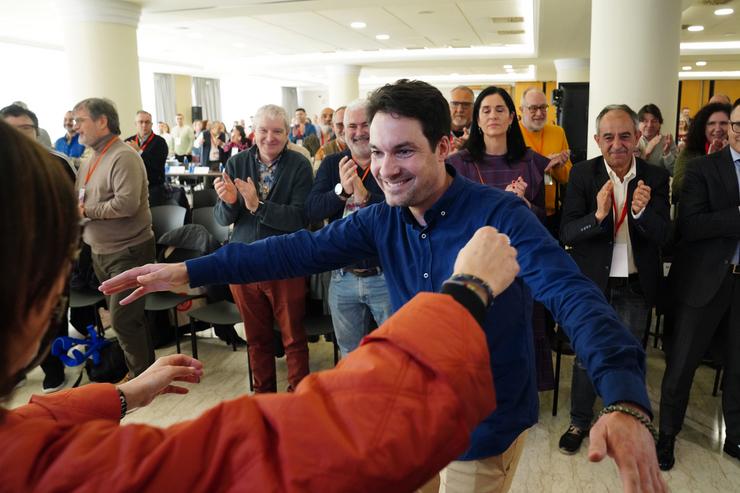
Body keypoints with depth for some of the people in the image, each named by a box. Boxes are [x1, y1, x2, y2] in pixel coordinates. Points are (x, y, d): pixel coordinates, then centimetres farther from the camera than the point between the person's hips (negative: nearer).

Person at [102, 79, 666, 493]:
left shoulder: (499, 214, -24)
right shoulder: (383, 220, -7)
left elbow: (572, 294, -34)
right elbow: (303, 249, -9)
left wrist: (627, 403, -51)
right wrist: (189, 271, -15)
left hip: (485, 422, -5)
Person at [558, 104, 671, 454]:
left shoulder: (655, 178, -6)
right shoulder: (583, 174, -11)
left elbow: (662, 235, -12)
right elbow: (567, 234, -16)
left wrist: (642, 211, -33)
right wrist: (597, 215, -35)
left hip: (635, 287, 2)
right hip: (592, 282, -1)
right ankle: (580, 422, 34)